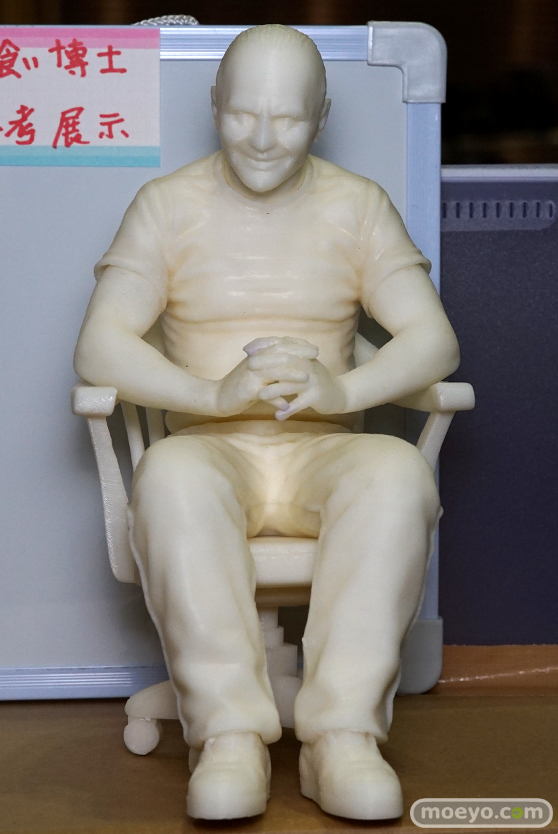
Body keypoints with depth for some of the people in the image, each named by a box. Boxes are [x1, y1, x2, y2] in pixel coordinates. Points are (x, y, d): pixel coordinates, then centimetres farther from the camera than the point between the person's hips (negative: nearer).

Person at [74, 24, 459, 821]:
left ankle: (344, 733, -35)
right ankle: (230, 734, -36)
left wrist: (343, 390, -22)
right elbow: (98, 348, -6)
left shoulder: (359, 206, 9)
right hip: (210, 451, -1)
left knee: (399, 474, -33)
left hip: (323, 454, 1)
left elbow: (436, 340, 0)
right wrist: (218, 395, -23)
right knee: (170, 477, -36)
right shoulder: (168, 205, 5)